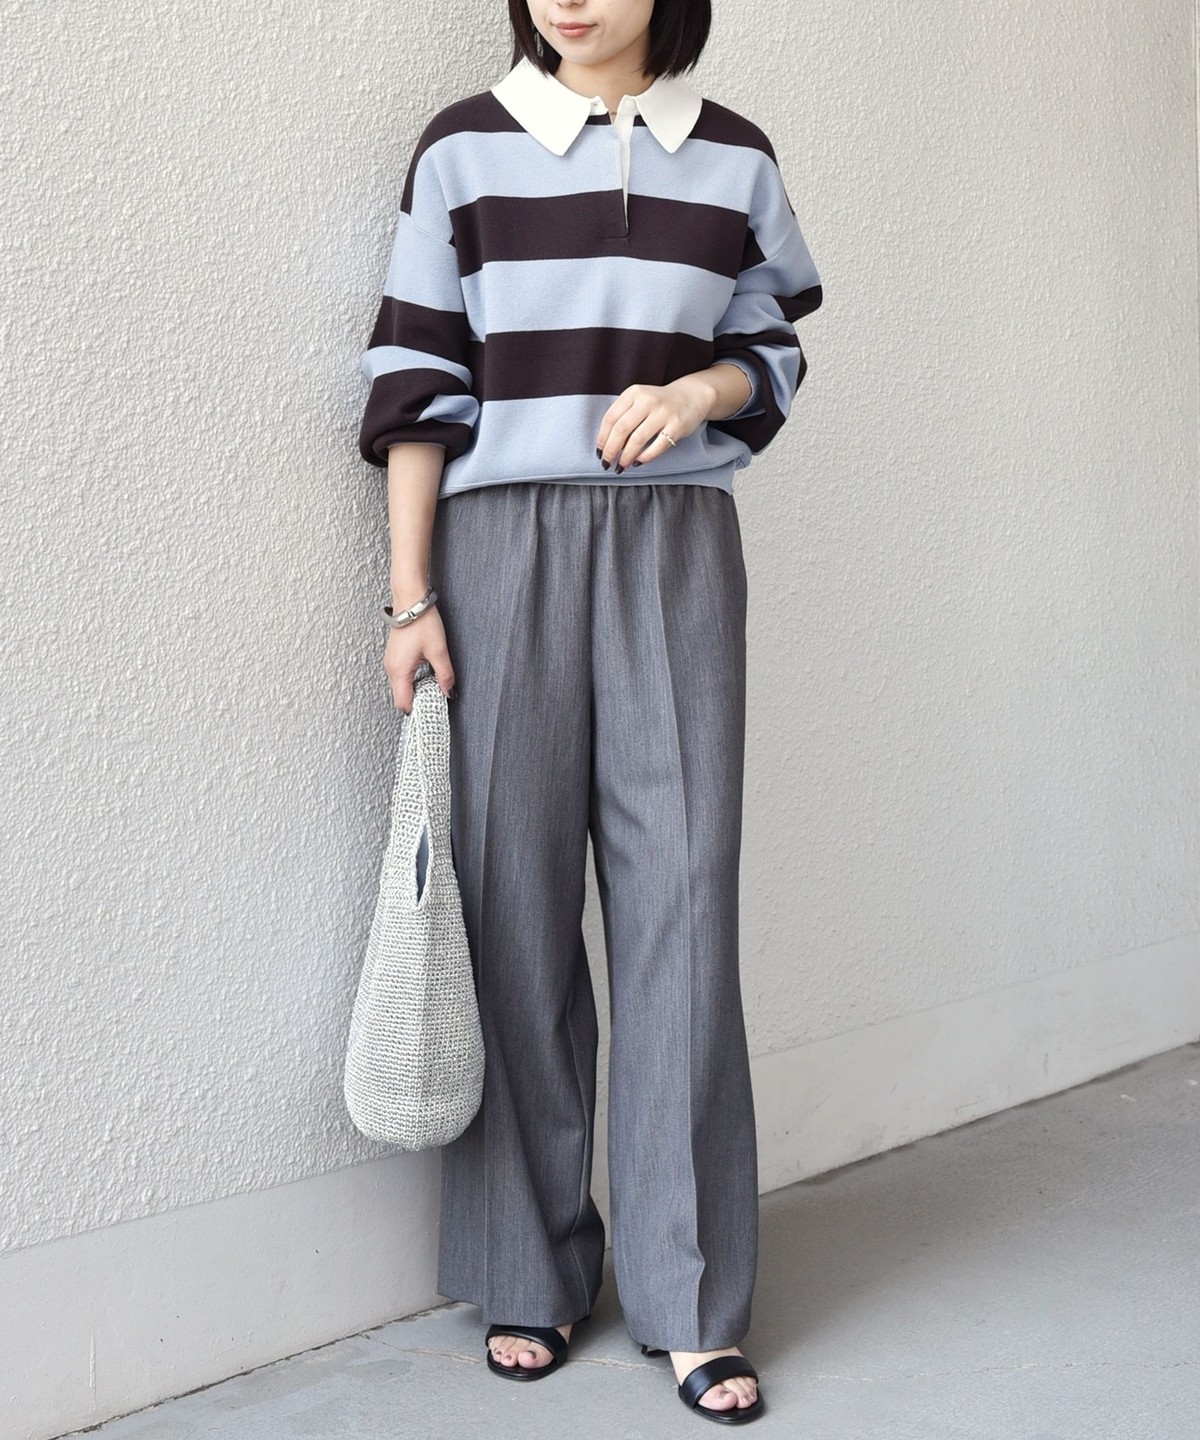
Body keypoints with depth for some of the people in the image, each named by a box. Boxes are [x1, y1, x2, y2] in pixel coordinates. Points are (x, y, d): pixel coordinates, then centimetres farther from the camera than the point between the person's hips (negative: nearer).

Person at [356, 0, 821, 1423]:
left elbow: (770, 350, 17)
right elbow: (418, 378, 2)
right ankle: (530, 1275, 14)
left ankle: (690, 1299, 4)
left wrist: (696, 391, -6)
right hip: (502, 542, -1)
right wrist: (410, 595, -4)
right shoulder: (466, 146, 5)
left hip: (676, 545, 1)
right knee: (515, 900, 1)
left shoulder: (734, 157, 9)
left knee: (682, 894, -5)